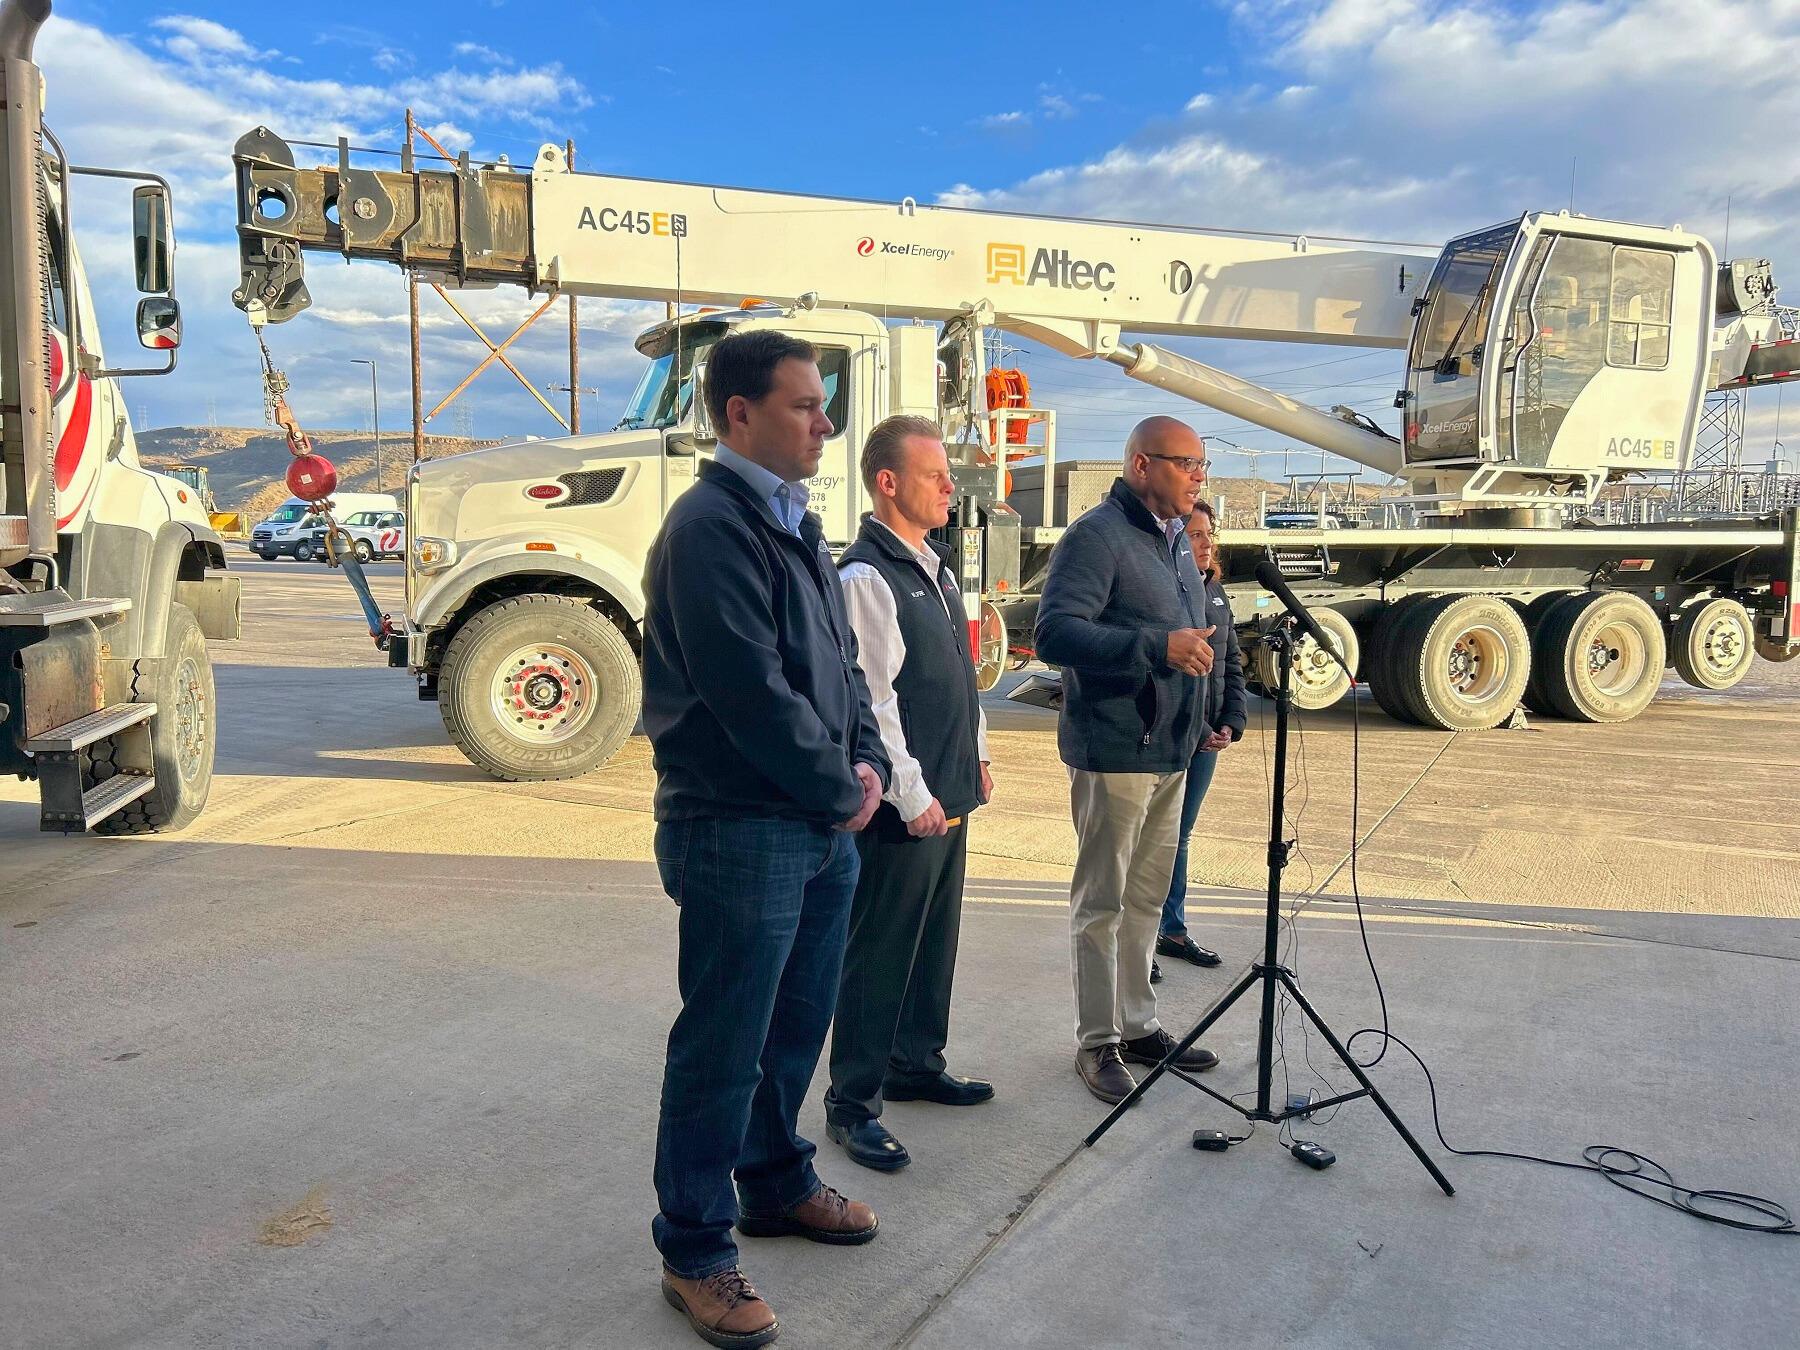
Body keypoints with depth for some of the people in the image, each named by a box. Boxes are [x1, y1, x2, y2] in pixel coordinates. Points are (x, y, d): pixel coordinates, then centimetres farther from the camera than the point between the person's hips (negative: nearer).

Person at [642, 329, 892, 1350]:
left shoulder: (798, 525, 13)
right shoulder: (711, 527, -17)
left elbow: (843, 661, 16)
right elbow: (752, 691, -23)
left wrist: (869, 764, 1)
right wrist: (839, 789, -12)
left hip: (825, 826, 9)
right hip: (740, 831, -9)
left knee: (798, 1025, 22)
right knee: (723, 1049, 3)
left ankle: (777, 1182, 42)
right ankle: (695, 1252, 20)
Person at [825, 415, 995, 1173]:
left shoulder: (934, 565, 13)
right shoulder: (866, 577, -16)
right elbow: (871, 699, -20)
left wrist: (976, 755, 18)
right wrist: (912, 795, -18)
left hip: (950, 794, 9)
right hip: (906, 805, -9)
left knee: (935, 940, 19)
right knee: (879, 953, -1)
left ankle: (915, 1065, 34)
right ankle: (851, 1104, 11)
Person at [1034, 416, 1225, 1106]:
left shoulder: (1176, 542, 16)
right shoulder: (1096, 536, -13)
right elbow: (1056, 633, -25)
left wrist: (1198, 720, 24)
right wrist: (1158, 646, -32)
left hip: (1169, 752, 9)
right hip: (1114, 753, -9)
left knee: (1146, 898, 16)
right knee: (1102, 902, 1)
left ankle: (1138, 1025, 28)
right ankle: (1098, 1042, 12)